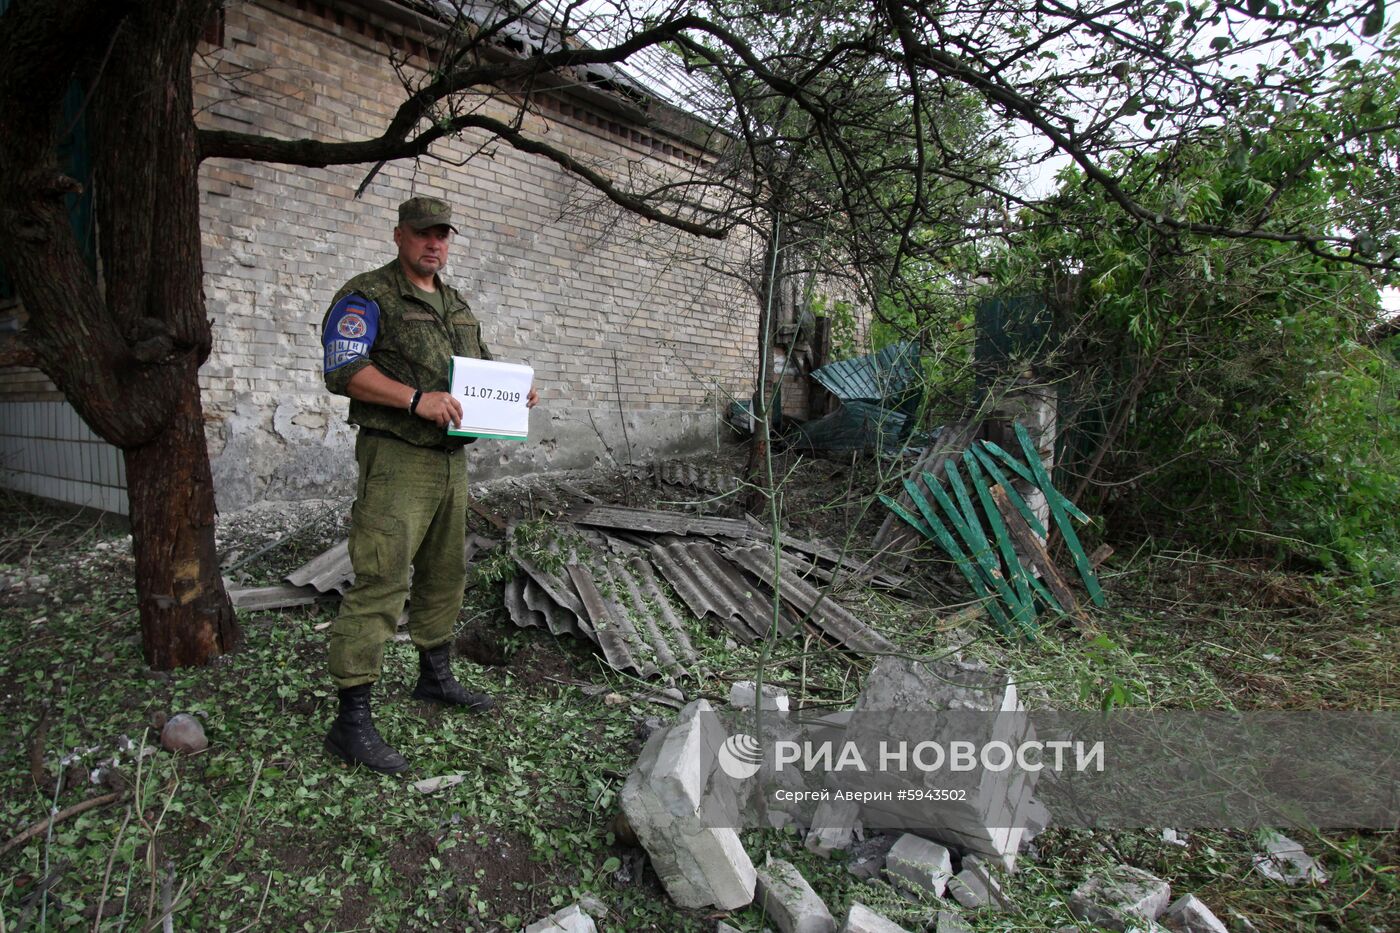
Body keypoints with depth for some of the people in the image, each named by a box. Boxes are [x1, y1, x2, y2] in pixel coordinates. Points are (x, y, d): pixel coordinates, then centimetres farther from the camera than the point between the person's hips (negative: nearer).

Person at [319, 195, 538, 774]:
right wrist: (417, 398, -28)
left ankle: (435, 677, 35)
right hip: (397, 460, -8)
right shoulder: (367, 296, -5)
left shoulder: (457, 307, 20)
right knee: (381, 582, -11)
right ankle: (351, 722, -4)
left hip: (451, 460, 8)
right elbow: (342, 369, -18)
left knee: (445, 574, 17)